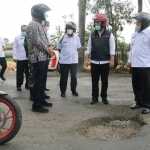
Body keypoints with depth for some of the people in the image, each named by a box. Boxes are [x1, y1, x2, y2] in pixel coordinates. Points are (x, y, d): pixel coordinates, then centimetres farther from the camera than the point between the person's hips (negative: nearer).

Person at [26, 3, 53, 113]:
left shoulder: (40, 24, 19)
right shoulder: (33, 24, -12)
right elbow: (37, 41, -19)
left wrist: (49, 47, 3)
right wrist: (48, 50, -8)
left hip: (43, 57, 10)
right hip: (38, 57, -10)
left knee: (42, 80, 15)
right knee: (38, 81, -7)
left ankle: (42, 100, 26)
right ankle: (36, 105, -1)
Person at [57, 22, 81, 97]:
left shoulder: (77, 38, 0)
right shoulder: (62, 38, -4)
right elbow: (59, 49, 7)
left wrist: (72, 54, 9)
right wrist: (65, 54, 6)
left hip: (74, 60, 1)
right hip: (64, 61, -1)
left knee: (74, 76, 1)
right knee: (63, 77, 7)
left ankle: (74, 90, 19)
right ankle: (63, 91, 19)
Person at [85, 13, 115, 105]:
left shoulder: (109, 34, -2)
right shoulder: (92, 34, 6)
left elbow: (112, 48, -4)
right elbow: (89, 47, 8)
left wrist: (112, 60, -10)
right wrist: (86, 59, 3)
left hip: (105, 62, -2)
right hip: (94, 62, 2)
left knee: (104, 81, 6)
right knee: (94, 80, 6)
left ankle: (104, 97, 19)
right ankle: (95, 97, 15)